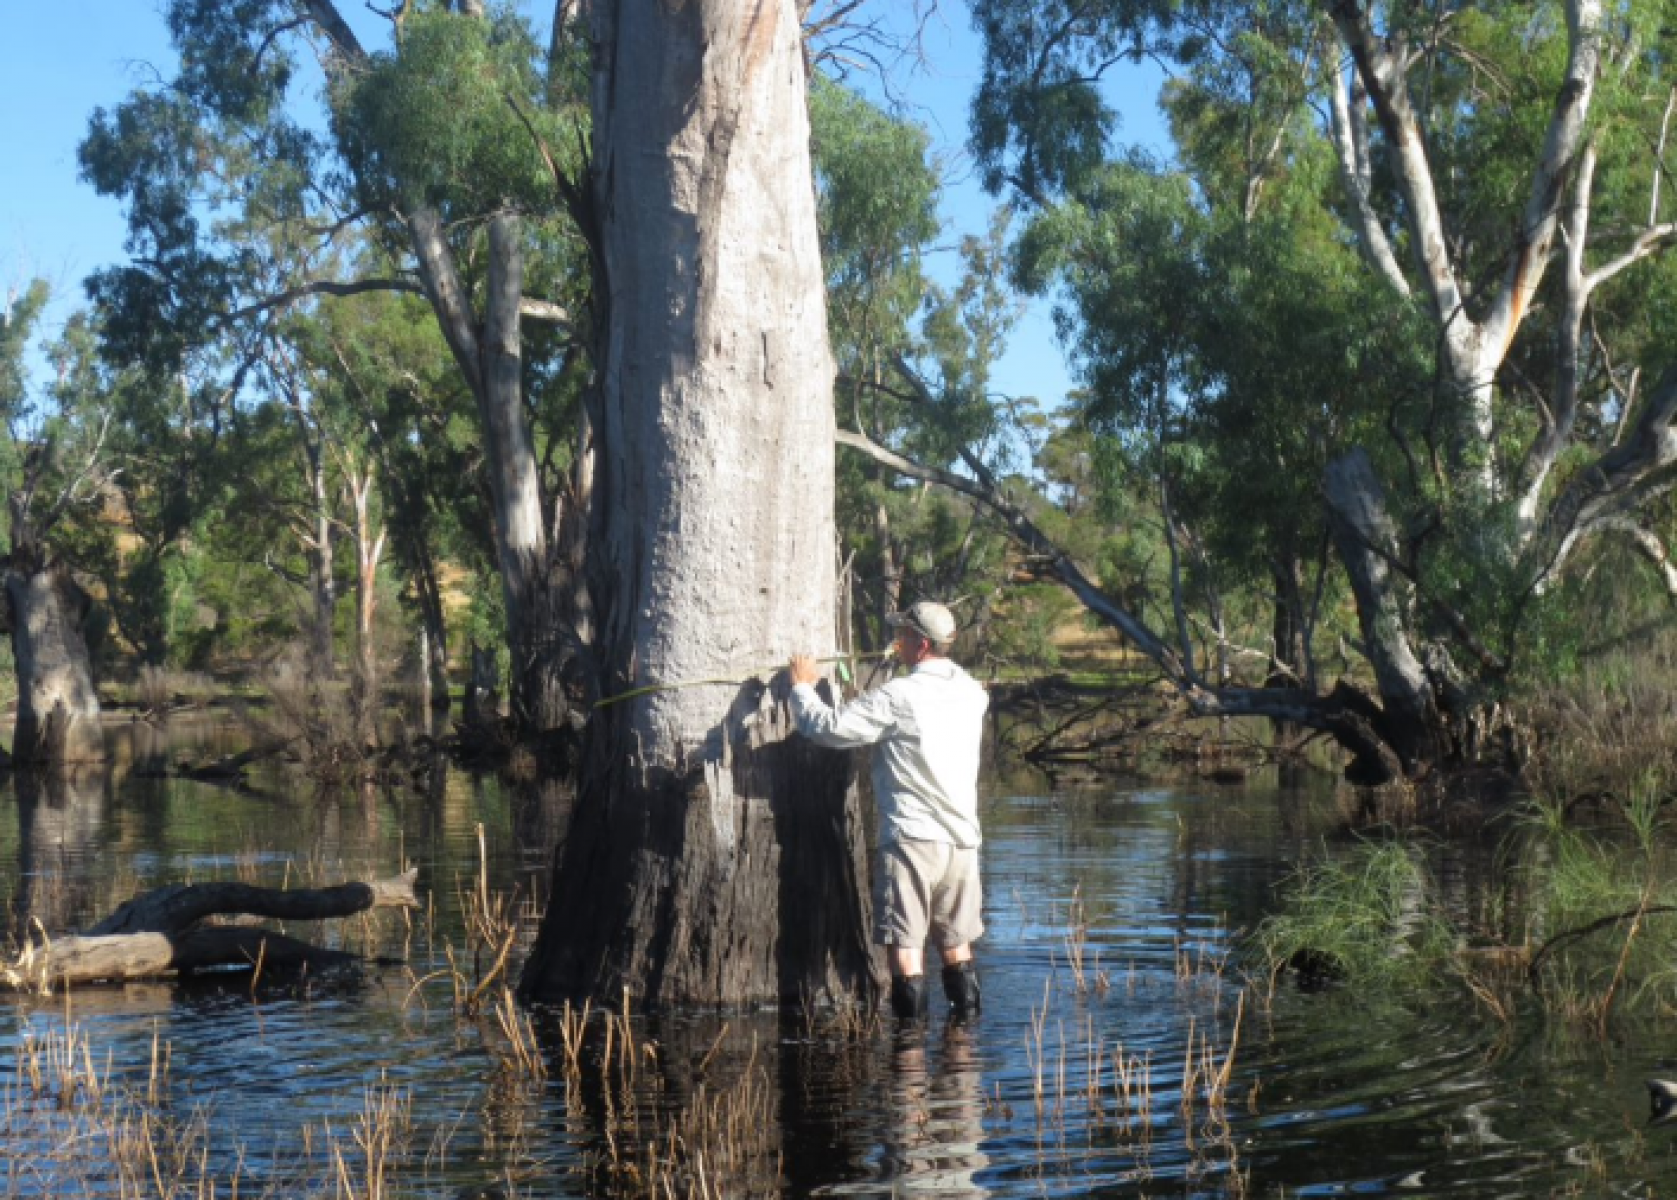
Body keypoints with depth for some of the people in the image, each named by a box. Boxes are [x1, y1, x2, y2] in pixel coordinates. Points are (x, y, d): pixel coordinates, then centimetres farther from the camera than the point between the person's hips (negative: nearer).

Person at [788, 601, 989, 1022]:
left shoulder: (897, 697, -13)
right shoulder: (971, 692, 7)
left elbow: (828, 727, -14)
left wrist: (803, 687, 4)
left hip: (912, 838, -6)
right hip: (962, 839, 6)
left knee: (905, 942, -1)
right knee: (956, 940, 18)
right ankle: (967, 1017, 23)